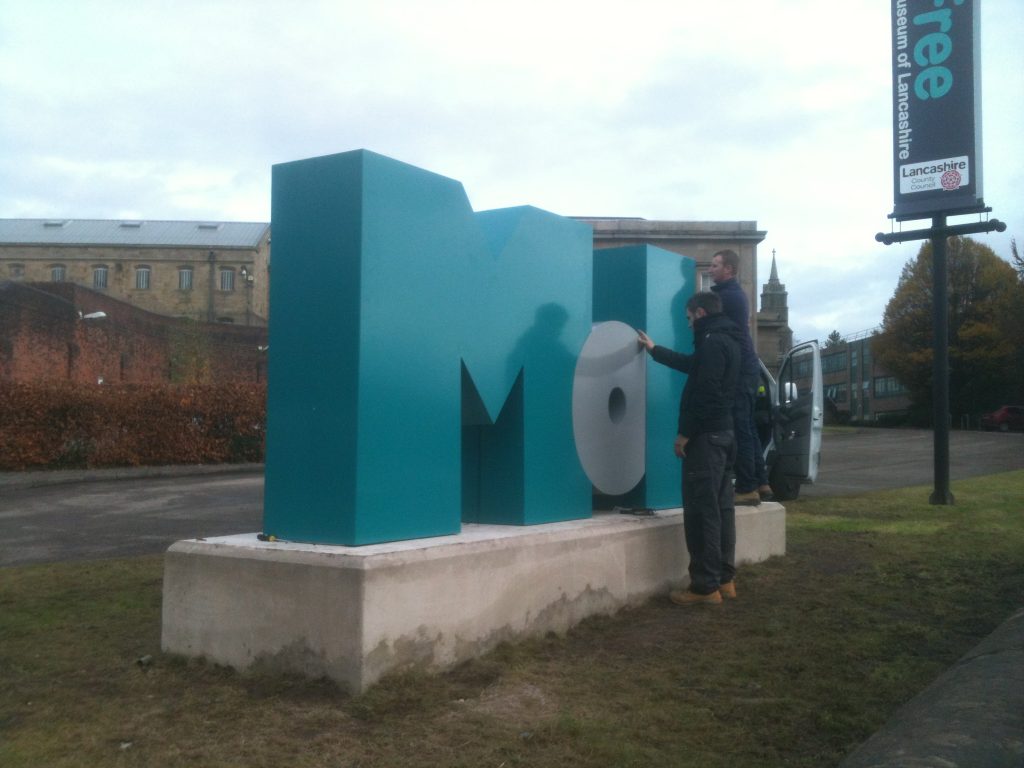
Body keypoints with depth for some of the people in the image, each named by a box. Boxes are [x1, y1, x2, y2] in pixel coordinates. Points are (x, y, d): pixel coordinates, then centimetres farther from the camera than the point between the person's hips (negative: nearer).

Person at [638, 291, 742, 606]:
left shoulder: (712, 342, -16)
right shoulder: (725, 341, 17)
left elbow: (705, 393, -23)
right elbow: (691, 364, 33)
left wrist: (684, 433, -18)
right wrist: (654, 349, 42)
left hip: (706, 436, -10)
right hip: (723, 433, 10)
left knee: (701, 511, -8)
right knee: (721, 508, 12)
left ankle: (705, 586, -7)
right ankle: (724, 578, 17)